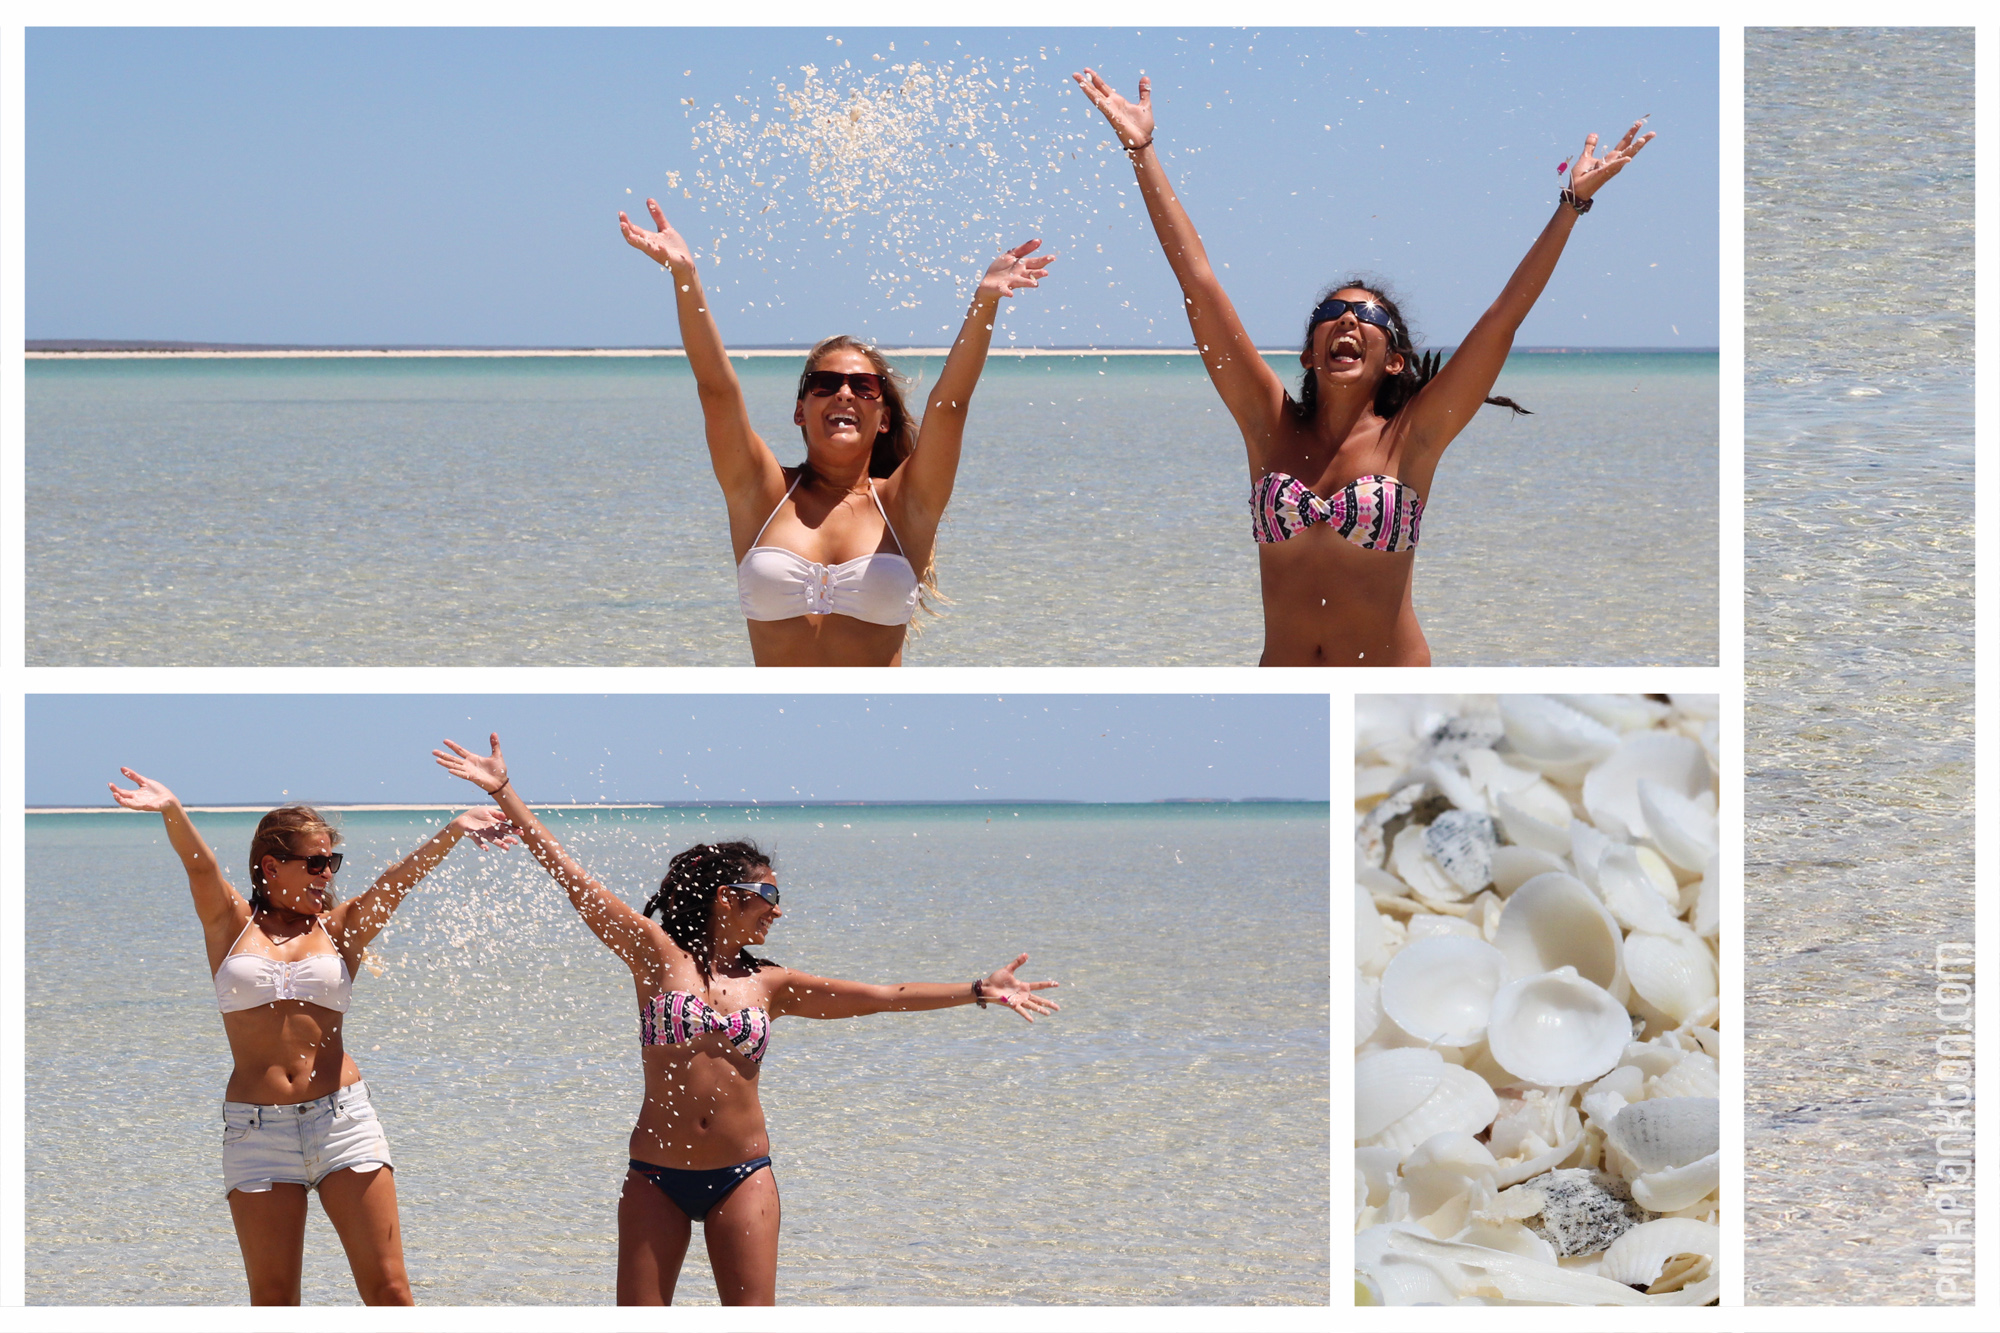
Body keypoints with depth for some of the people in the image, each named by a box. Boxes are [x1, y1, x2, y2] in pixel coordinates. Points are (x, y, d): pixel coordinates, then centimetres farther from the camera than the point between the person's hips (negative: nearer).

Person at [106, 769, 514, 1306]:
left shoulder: (339, 929, 10)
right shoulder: (232, 924, 8)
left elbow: (398, 880, -4)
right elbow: (200, 866, -10)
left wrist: (455, 830, -21)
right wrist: (172, 812, -30)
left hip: (342, 1120, 1)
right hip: (255, 1132, -1)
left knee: (387, 1287, -3)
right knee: (272, 1300, 1)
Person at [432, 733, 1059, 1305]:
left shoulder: (771, 984, 8)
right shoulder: (659, 955, -1)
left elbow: (882, 997, 9)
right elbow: (572, 878, -5)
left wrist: (979, 991, 5)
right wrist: (505, 794, -9)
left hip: (742, 1178, 2)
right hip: (656, 1175, -2)